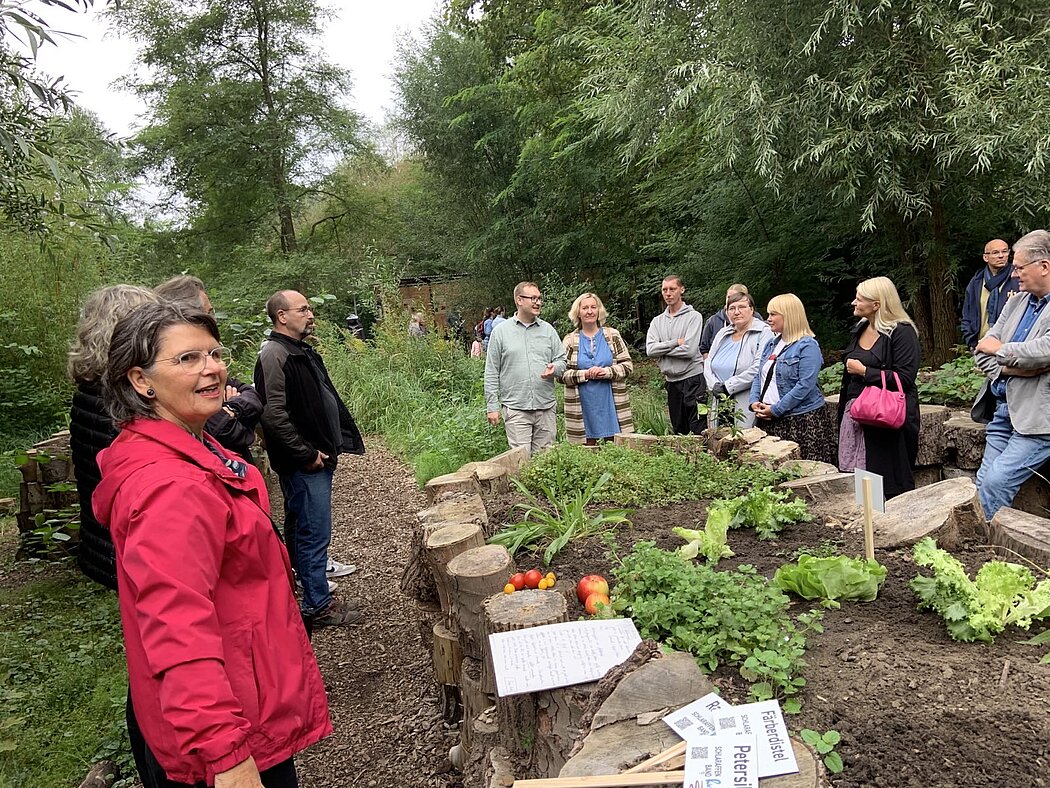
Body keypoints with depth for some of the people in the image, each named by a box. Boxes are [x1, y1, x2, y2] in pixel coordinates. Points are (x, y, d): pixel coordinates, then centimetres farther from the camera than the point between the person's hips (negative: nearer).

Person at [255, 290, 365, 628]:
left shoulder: (302, 351, 15)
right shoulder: (274, 355, -17)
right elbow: (274, 415, -25)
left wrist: (332, 443, 15)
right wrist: (307, 454, -19)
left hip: (319, 456, 10)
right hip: (303, 463, -10)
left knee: (302, 525, 21)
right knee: (315, 530, -2)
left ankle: (315, 566, 34)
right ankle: (317, 605, 8)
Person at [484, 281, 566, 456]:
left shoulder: (548, 330, 10)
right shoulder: (501, 331, 2)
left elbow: (562, 360, 14)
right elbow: (491, 372, 2)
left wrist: (554, 369, -11)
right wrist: (492, 407, -3)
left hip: (546, 408, 3)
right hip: (515, 409, -3)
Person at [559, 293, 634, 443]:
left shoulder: (613, 336, 8)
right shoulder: (569, 341, 6)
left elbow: (628, 366, 4)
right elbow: (562, 373, 1)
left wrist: (607, 372, -12)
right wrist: (585, 374, -14)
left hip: (611, 405, 1)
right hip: (583, 407, -1)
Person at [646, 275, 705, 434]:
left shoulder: (693, 316, -3)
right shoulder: (657, 321, 11)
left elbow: (689, 350, -16)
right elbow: (650, 350, -3)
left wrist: (662, 349, -6)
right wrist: (676, 342, -10)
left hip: (693, 378, -5)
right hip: (671, 381, 6)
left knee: (698, 430, -6)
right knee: (678, 431, 14)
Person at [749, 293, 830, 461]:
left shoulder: (807, 346, -8)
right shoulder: (771, 344, 17)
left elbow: (805, 385, -17)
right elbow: (759, 377, 19)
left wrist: (775, 410, -16)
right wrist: (754, 402, 1)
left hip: (799, 420, -7)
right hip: (766, 420, 7)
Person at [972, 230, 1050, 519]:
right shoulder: (1016, 302, 12)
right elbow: (982, 352, 9)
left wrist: (1000, 349, -9)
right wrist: (1012, 367, -11)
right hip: (1002, 409, 7)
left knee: (995, 482, -14)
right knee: (984, 484, 8)